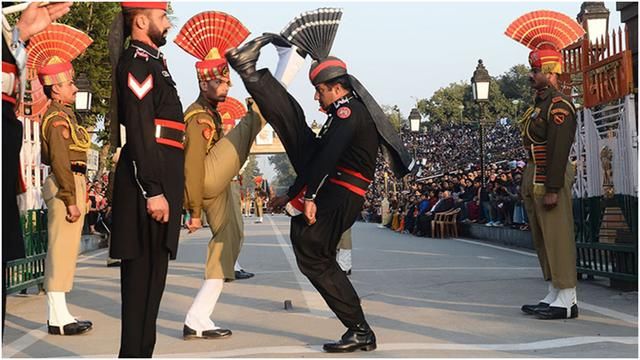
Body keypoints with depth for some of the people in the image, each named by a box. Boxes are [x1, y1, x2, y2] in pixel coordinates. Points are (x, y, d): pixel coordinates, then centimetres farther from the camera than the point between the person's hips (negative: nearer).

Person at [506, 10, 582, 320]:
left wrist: (552, 189, -23)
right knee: (543, 240, 13)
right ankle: (554, 296, 19)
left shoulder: (559, 105, -14)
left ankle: (567, 301, -4)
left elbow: (559, 149, -20)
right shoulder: (540, 103, 17)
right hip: (534, 179, 10)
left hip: (550, 180, -10)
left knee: (557, 239, -8)